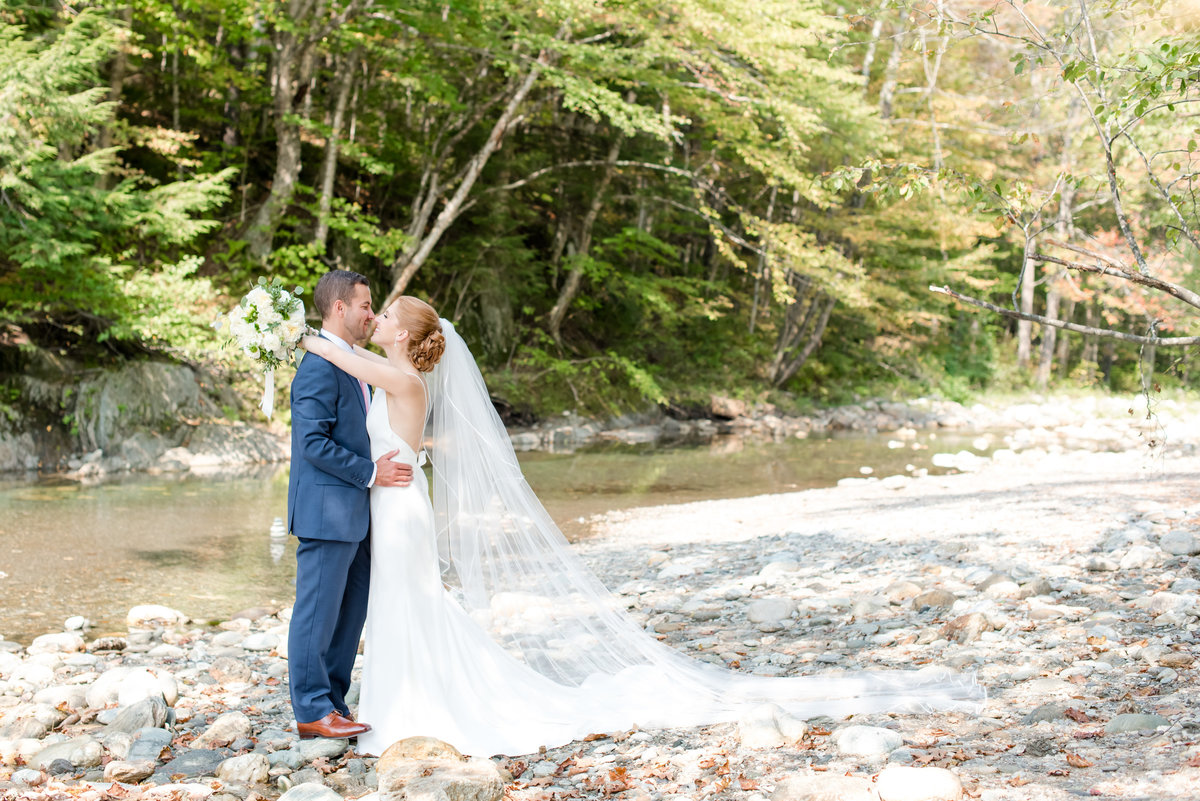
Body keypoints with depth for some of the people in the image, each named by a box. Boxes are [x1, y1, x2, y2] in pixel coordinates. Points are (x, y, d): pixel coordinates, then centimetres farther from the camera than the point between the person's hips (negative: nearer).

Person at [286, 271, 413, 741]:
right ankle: (312, 712, 6)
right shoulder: (320, 367, -16)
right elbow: (314, 443, -22)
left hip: (352, 514, 10)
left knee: (350, 613, 13)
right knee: (318, 612, -1)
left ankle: (332, 705, 21)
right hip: (326, 512, -10)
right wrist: (370, 472, -19)